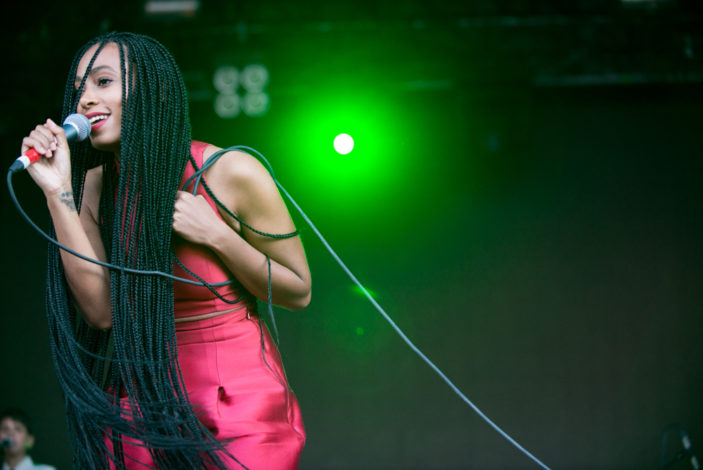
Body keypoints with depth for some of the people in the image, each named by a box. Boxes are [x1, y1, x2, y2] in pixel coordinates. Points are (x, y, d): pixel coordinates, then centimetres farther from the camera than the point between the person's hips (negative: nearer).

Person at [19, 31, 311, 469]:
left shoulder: (232, 173, -12)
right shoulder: (95, 186, -1)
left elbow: (298, 293, -4)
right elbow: (102, 310, -11)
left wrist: (215, 235, -17)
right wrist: (58, 191, -14)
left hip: (240, 398, -3)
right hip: (141, 397, 3)